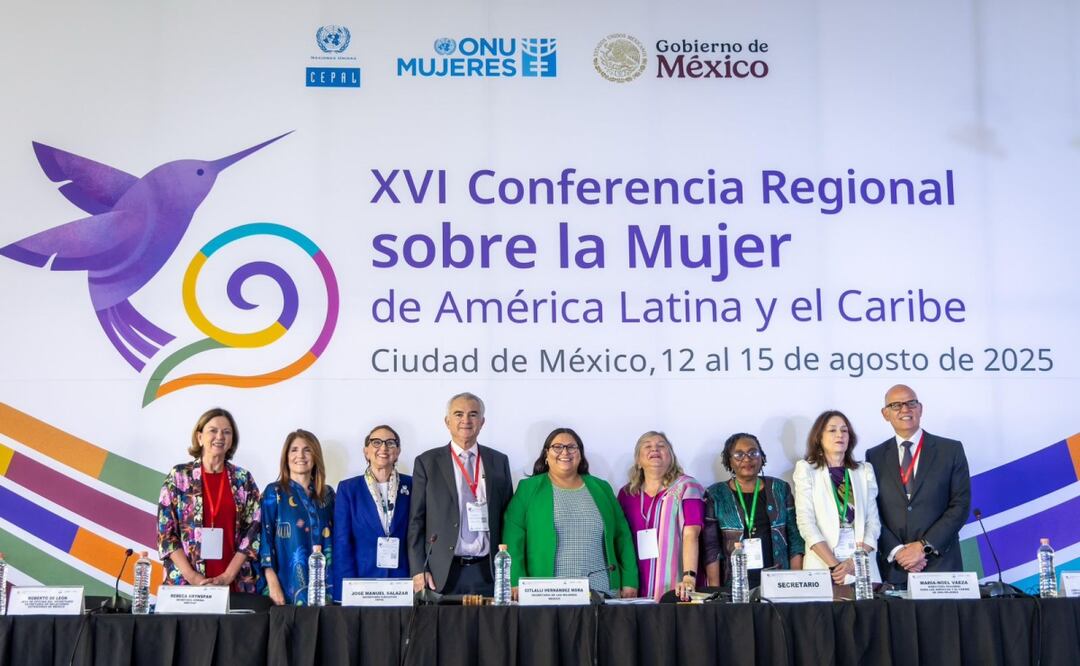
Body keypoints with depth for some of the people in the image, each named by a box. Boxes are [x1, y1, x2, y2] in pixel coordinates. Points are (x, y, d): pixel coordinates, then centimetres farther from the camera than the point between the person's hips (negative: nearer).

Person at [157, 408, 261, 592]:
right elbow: (165, 531, -1)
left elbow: (253, 530, 1)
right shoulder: (178, 476, 2)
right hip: (184, 583, -1)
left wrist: (228, 576, -9)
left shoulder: (243, 479, 5)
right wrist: (192, 576, -11)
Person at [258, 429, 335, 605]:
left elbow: (333, 539, 13)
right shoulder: (274, 492, 1)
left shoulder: (327, 494, 10)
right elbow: (265, 538, -5)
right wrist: (272, 583, -14)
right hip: (288, 585, -3)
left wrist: (334, 582, 5)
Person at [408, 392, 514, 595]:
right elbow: (416, 521, 3)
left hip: (488, 572, 2)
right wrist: (418, 571, -4)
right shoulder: (427, 462, 5)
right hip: (442, 573, -2)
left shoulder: (499, 462, 11)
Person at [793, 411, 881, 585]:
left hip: (862, 564, 2)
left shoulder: (865, 471, 12)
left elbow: (873, 521, 7)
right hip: (823, 564, -2)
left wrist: (856, 561, -9)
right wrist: (833, 565, -14)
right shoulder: (806, 470, 4)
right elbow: (806, 522, -5)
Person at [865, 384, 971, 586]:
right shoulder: (875, 456, 7)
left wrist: (924, 545, -10)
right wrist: (896, 551, -10)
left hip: (940, 564, -1)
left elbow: (961, 505, -2)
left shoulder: (951, 450, 3)